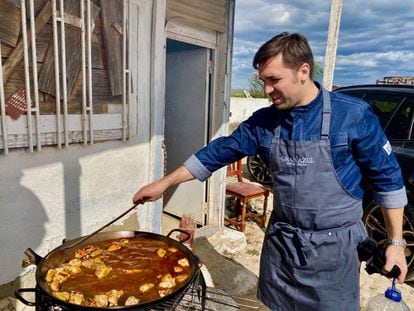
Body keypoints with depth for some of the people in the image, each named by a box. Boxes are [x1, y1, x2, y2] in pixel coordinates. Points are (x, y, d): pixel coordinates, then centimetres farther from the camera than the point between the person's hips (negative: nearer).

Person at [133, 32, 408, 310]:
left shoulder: (354, 116, -13)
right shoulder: (264, 121, -4)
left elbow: (387, 179, -5)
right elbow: (219, 152, -1)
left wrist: (396, 242, -3)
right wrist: (164, 183, 0)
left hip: (332, 247, -3)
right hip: (280, 242, 4)